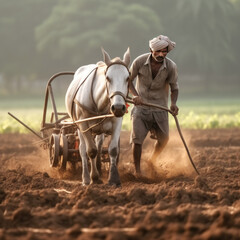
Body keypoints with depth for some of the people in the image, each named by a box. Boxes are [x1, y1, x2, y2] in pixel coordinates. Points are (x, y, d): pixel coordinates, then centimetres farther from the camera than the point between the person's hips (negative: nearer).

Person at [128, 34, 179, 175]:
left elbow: (174, 88, -3)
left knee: (163, 139, 10)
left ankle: (152, 161, 38)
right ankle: (137, 170, 3)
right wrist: (135, 95, -21)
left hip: (160, 107, 2)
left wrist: (173, 103, -23)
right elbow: (129, 80, -3)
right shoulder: (140, 62, -15)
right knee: (137, 139, -10)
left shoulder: (171, 67, -13)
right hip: (141, 105, -2)